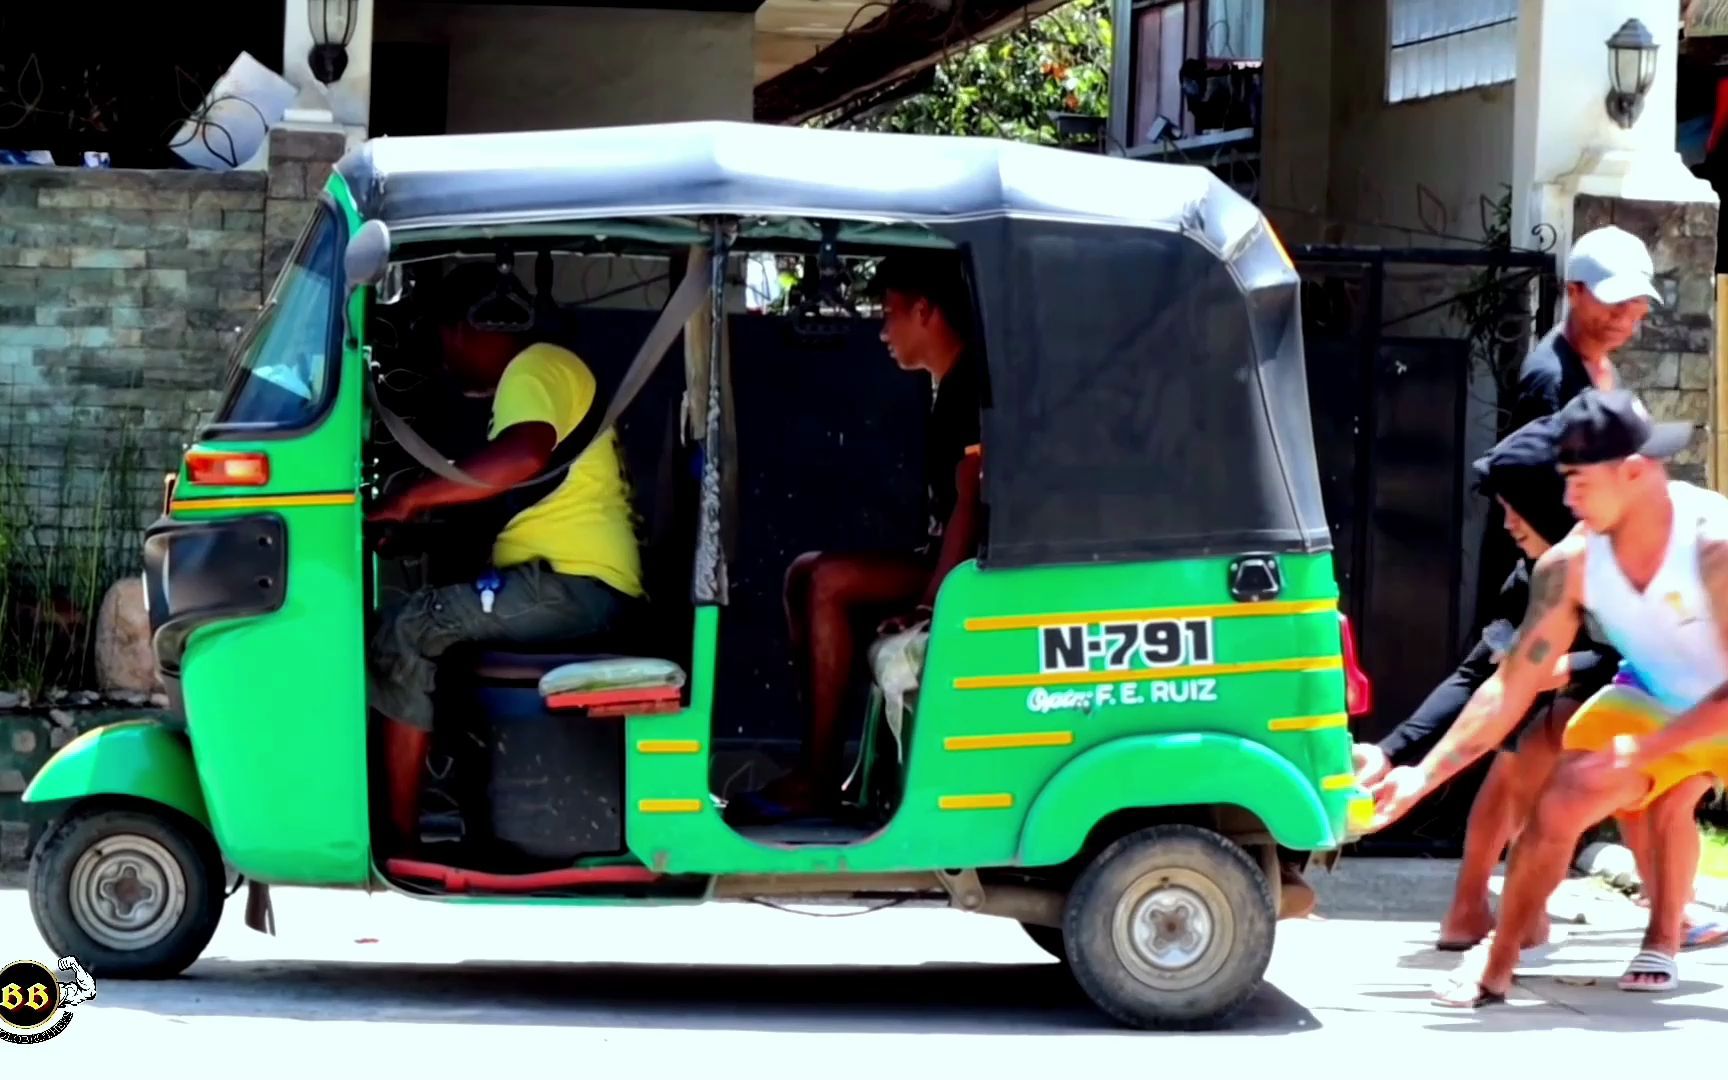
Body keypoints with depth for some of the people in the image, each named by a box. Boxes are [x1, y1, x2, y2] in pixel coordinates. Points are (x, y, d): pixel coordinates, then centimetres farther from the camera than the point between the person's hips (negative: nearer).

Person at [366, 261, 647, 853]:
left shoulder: (532, 369, -6)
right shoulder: (549, 368, 27)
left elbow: (525, 455, -27)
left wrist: (412, 498, -22)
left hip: (572, 581, -11)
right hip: (580, 584, 11)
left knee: (404, 632, -12)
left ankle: (399, 830, -13)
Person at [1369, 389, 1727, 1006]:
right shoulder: (1570, 564, -19)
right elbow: (1510, 688, -12)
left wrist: (1642, 751, -29)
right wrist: (1423, 775, -16)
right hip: (1652, 701, 3)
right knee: (1557, 807, -12)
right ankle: (1497, 972, 2)